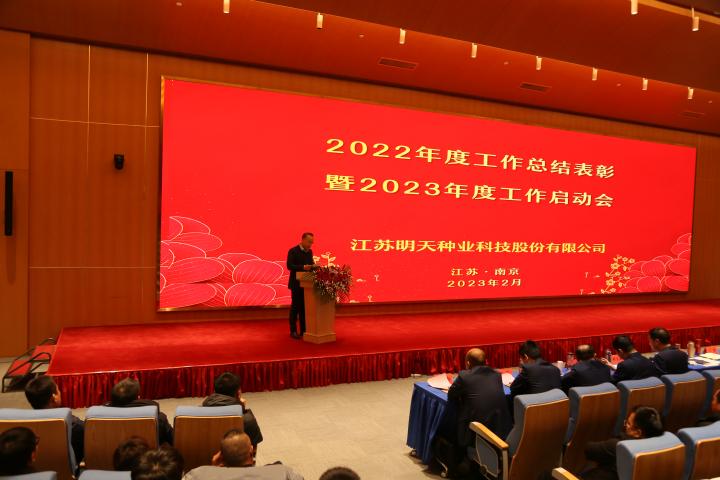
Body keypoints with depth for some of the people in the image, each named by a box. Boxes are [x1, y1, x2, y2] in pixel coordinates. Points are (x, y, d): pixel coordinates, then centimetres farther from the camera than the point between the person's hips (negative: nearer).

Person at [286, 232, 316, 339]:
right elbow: (289, 266, -17)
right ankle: (293, 331, 8)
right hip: (296, 283, -6)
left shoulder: (309, 251, 11)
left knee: (304, 307, 9)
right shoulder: (293, 251, -9)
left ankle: (303, 330, 16)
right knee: (295, 307, 1)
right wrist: (303, 267, -28)